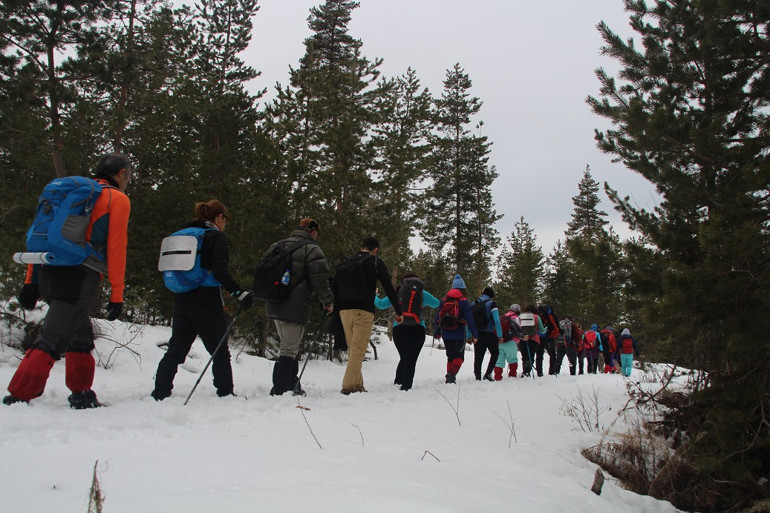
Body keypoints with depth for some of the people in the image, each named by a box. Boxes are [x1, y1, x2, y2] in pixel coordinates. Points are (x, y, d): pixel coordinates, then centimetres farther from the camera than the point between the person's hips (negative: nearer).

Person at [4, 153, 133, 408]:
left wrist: (31, 281, 14)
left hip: (49, 273, 8)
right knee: (51, 341, -7)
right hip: (79, 279, -7)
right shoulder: (118, 199, 3)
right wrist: (117, 294, -4)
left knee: (81, 336, 20)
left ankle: (82, 395, 25)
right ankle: (18, 398, -10)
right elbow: (116, 247, -5)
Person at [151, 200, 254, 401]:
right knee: (220, 352, 5)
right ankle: (225, 394, 8)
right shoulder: (216, 237, -7)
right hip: (207, 304, -6)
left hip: (181, 303, 6)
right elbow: (220, 271, -20)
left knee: (176, 349, 12)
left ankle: (160, 393, 9)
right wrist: (240, 293, -20)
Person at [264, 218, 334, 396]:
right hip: (295, 308, -8)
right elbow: (320, 280, -12)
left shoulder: (276, 247, 16)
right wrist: (327, 301, 1)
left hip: (273, 306, 8)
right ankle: (279, 392, -4)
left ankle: (292, 386, 27)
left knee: (289, 347, 21)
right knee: (289, 351, -3)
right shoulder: (311, 249, -7)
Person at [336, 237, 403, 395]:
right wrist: (398, 311, 8)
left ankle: (357, 384, 14)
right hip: (363, 311, -5)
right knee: (358, 350, -7)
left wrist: (337, 307, 23)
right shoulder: (376, 262, 5)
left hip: (344, 311, 6)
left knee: (353, 349, 13)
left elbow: (335, 287, 18)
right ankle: (349, 386, -15)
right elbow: (389, 288, 2)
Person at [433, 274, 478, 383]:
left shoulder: (443, 301, 5)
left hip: (446, 335, 4)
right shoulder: (464, 301, -8)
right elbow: (469, 320, -11)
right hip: (459, 335, -4)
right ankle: (452, 374, -19)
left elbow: (437, 318, 8)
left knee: (450, 357, 18)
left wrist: (437, 333, 18)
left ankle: (449, 378, 17)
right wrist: (474, 335, -7)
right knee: (459, 357, 5)